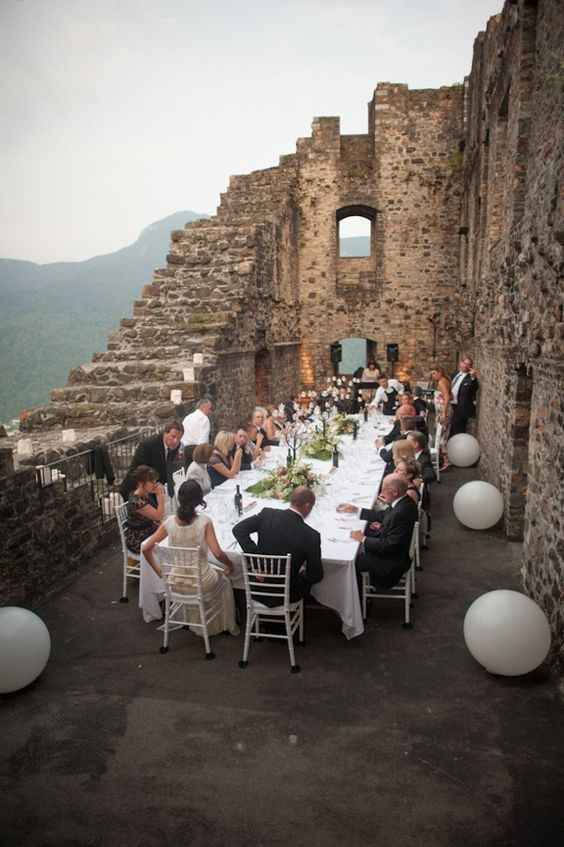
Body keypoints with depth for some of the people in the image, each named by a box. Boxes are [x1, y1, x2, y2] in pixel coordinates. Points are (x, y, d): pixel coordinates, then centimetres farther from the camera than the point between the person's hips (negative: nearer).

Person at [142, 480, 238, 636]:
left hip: (176, 584, 3)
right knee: (224, 581, 32)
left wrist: (160, 572, 6)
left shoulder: (170, 522, -9)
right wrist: (230, 565, -3)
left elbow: (146, 549, -4)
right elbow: (217, 553, -23)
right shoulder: (204, 522, -19)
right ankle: (229, 625, 44)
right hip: (201, 584, -3)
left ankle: (197, 624, 51)